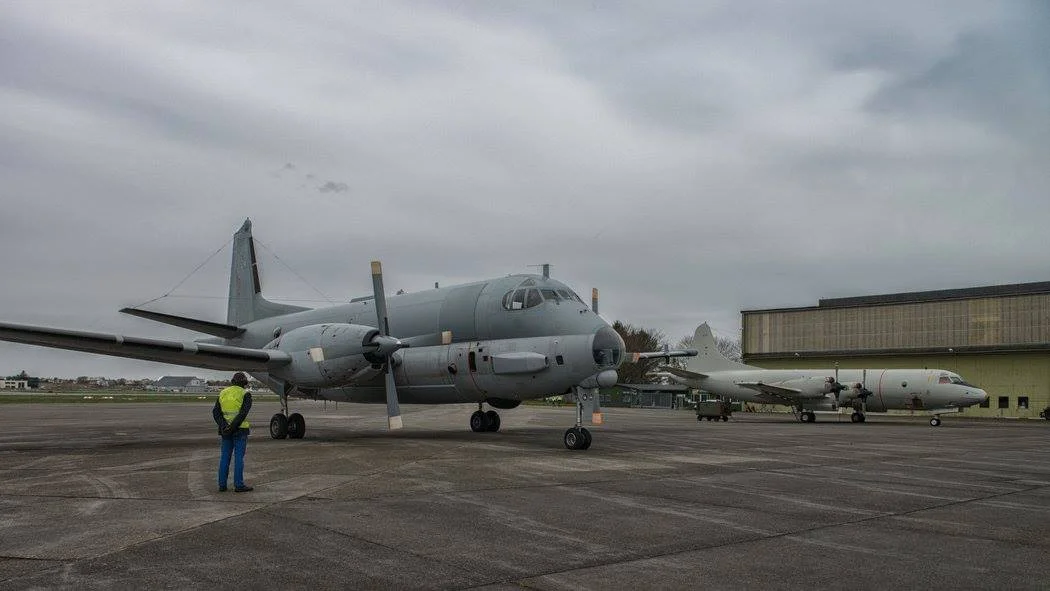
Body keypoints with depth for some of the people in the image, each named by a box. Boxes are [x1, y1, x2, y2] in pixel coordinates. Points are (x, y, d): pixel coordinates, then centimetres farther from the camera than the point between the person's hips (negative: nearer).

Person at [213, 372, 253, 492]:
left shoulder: (223, 393, 9)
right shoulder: (245, 394, -6)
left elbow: (215, 412, -1)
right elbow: (243, 413, -19)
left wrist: (224, 427, -12)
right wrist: (233, 427, -20)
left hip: (226, 431, 5)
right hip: (240, 430, -5)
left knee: (225, 457, 10)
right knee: (239, 457, -2)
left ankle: (222, 484, 11)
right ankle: (238, 485, -1)